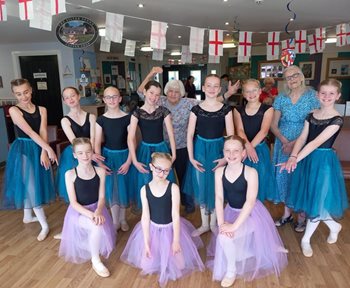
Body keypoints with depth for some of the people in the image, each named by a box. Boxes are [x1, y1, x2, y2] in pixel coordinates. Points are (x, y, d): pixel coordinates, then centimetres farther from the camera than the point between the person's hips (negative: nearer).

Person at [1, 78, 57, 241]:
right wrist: (49, 149, -27)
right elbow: (30, 132, -20)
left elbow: (43, 132, -8)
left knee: (32, 184, 16)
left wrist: (44, 152, -21)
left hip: (39, 149, 5)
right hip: (22, 150, -4)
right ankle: (44, 225, 5)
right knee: (30, 185, -2)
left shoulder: (41, 110, 2)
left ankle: (28, 216, 37)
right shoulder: (14, 110, -11)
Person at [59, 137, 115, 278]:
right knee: (97, 227, -30)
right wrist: (90, 214, -29)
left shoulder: (100, 171, -7)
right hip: (78, 212, -4)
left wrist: (98, 212, -27)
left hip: (96, 209, 4)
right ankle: (95, 261, -6)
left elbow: (101, 197, -6)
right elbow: (73, 202, -14)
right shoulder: (70, 174, -14)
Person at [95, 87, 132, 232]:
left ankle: (122, 219, 33)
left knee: (123, 187, 11)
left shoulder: (127, 118, -9)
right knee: (111, 189, 9)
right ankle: (115, 221, 26)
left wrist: (128, 162, -14)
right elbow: (97, 143, -4)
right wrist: (99, 162, -11)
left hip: (124, 155, -1)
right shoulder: (101, 119, -4)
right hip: (108, 156, 1)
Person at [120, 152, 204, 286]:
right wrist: (146, 242, -10)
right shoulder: (144, 189, -12)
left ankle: (169, 266, 41)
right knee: (146, 265, 8)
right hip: (152, 229, 2)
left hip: (170, 229, -1)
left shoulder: (173, 188, -19)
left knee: (177, 265, 6)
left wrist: (176, 240, -14)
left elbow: (175, 215, -15)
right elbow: (145, 216, -10)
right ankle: (154, 264, 43)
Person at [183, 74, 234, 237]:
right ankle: (204, 224, 29)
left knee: (216, 188, 10)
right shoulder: (196, 109, -2)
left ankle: (213, 223, 31)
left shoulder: (226, 109, -3)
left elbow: (231, 135, -3)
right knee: (202, 188, 10)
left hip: (218, 150, 0)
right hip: (200, 150, 1)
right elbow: (190, 135, -2)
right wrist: (191, 157, -8)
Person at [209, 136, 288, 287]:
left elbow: (250, 201, -26)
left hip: (251, 213, -5)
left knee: (224, 237, -23)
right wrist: (221, 222, -22)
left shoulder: (250, 172, -23)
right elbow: (219, 198, -11)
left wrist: (234, 225, -30)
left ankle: (232, 271, 4)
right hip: (231, 211, 5)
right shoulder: (219, 171, -11)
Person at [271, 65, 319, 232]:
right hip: (283, 144, 3)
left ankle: (302, 216, 24)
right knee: (283, 176, 9)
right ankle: (287, 213, 28)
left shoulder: (312, 96, -5)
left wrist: (295, 143, -17)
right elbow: (273, 124, 2)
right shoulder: (281, 98, 3)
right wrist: (284, 141, -13)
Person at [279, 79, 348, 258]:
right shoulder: (311, 116, 4)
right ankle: (334, 226, 41)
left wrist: (296, 159, -30)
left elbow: (316, 142, -22)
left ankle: (306, 239, 24)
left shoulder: (337, 120, -12)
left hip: (324, 161, -5)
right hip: (307, 159, 6)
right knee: (310, 199, 14)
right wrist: (293, 157, -21)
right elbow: (302, 138, -4)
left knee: (317, 200, 4)